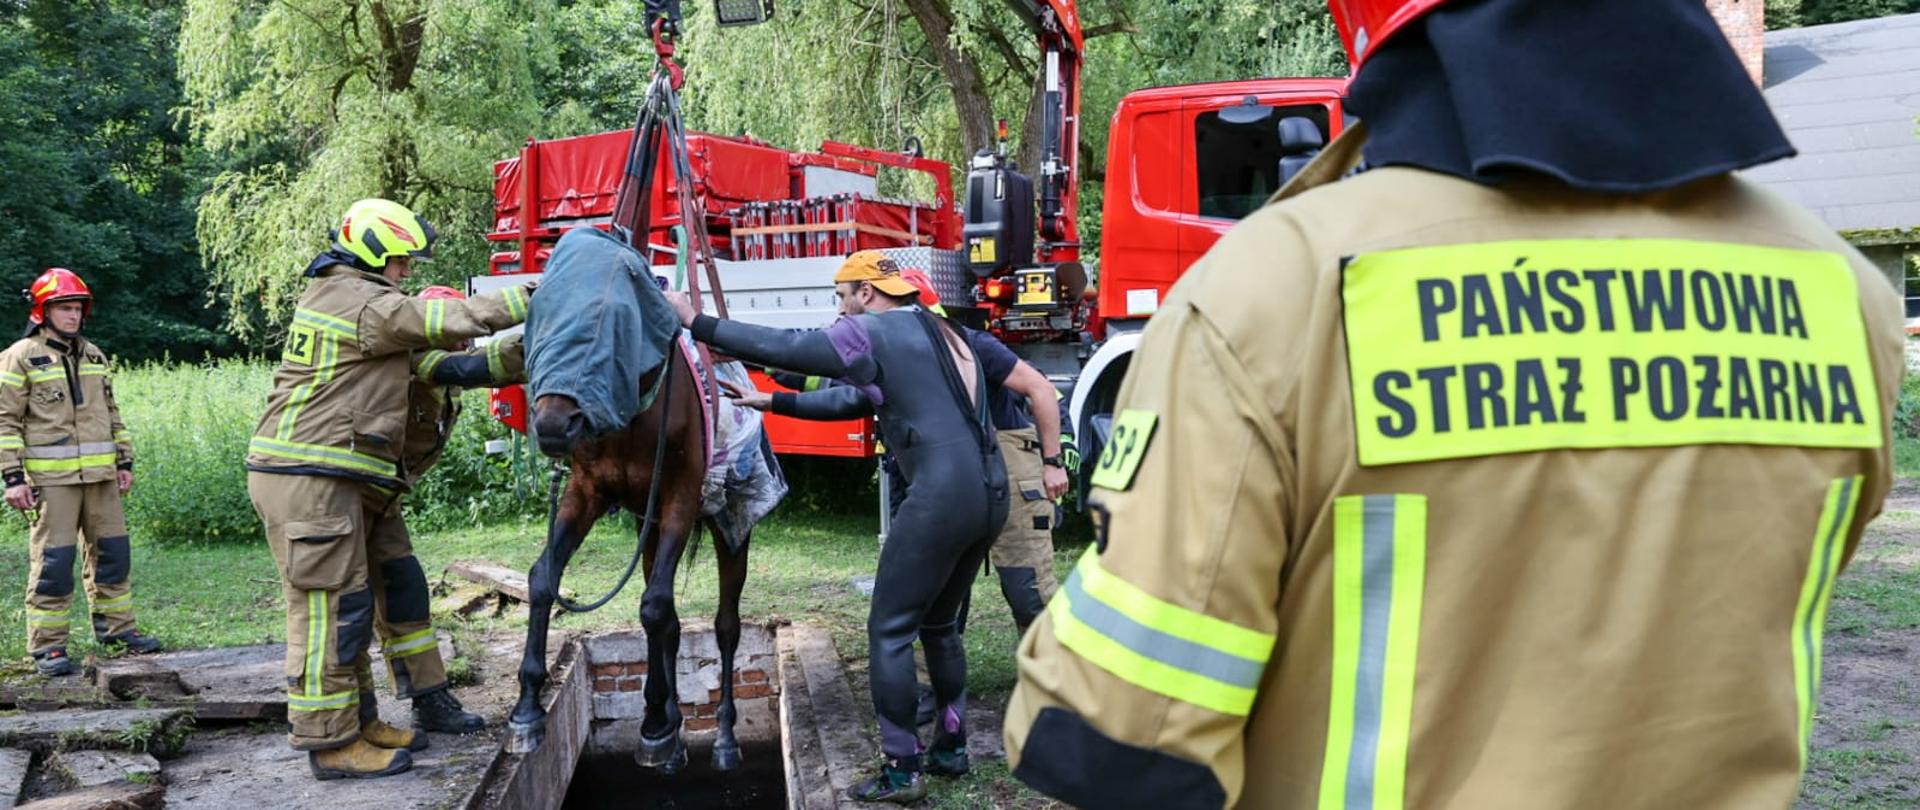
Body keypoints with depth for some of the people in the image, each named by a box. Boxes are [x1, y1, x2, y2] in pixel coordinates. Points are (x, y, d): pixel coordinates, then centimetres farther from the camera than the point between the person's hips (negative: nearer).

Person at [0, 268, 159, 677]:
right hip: (52, 478, -6)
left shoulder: (94, 356, 16)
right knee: (53, 559, -4)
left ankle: (115, 625, 23)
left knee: (112, 550, 10)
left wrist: (125, 461, 17)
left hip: (100, 475, 6)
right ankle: (47, 645, 3)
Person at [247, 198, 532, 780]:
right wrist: (534, 296, -8)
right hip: (311, 478, -11)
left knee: (344, 605, 15)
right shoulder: (368, 305, -13)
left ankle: (357, 722, 23)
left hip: (314, 475, 11)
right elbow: (452, 321, -13)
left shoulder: (331, 296, 19)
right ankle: (330, 744, 1)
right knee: (330, 607, -6)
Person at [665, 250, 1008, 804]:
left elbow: (783, 348, -6)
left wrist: (697, 323, 1)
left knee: (889, 630, 2)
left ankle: (901, 771, 6)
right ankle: (951, 746, 29)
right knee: (939, 623, 23)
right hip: (990, 493, 9)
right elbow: (854, 400, 27)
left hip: (941, 496, -9)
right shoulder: (940, 334, 24)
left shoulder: (873, 333, -3)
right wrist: (772, 402, 28)